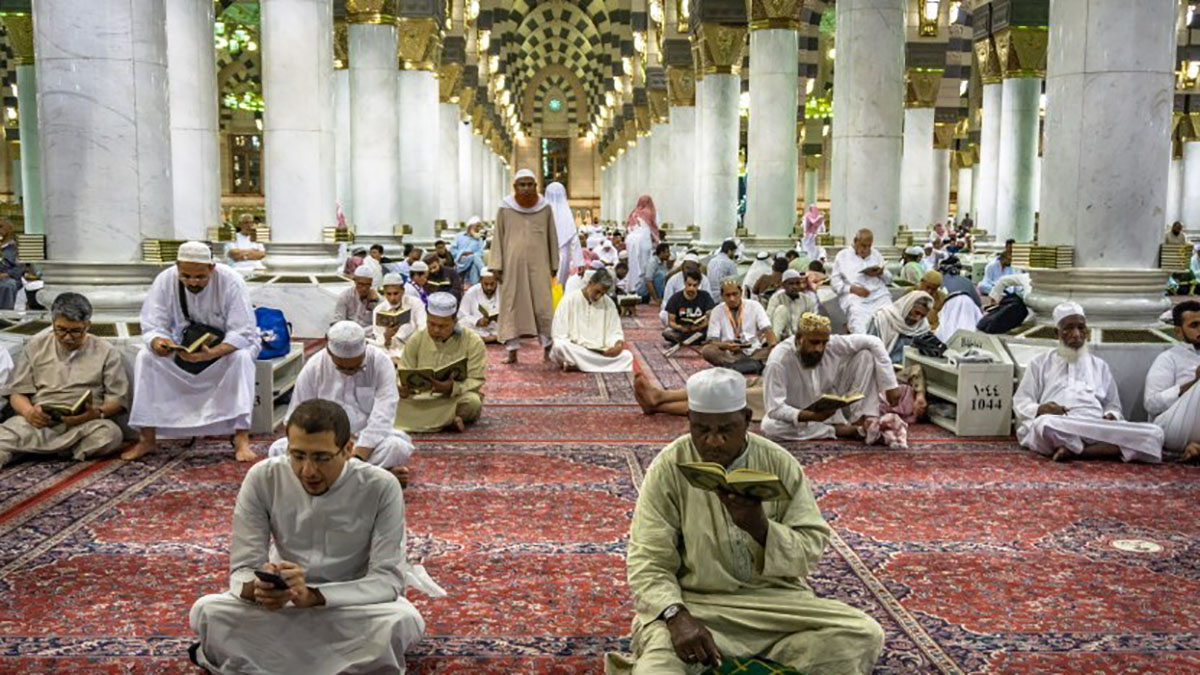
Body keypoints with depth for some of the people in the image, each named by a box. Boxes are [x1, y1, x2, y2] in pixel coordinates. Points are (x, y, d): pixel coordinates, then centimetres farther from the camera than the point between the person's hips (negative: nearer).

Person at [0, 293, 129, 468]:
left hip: (86, 424, -1)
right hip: (39, 421, 2)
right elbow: (17, 392, 14)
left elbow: (119, 399, 6)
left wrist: (97, 413, -18)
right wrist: (29, 412, -11)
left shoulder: (105, 352, 12)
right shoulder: (36, 346, 18)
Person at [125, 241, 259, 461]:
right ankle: (147, 438, -14)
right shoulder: (164, 281, -15)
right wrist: (158, 342, -40)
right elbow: (152, 327, -14)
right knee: (145, 357, -21)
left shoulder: (231, 282, -24)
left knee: (242, 358, -35)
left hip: (225, 348, -3)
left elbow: (243, 334, -28)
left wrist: (210, 354, -46)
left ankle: (242, 438, -35)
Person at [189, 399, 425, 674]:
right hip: (282, 604, 2)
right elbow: (242, 568, -12)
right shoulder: (262, 479, -14)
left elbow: (388, 578, -22)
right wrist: (257, 589, -37)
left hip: (355, 606, -2)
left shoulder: (381, 487, -20)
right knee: (206, 611, -24)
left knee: (402, 621, -33)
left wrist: (312, 596, -37)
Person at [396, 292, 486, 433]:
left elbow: (476, 380, -10)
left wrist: (452, 387, -32)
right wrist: (403, 388, -21)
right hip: (422, 399, 3)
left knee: (472, 401, -36)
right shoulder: (417, 339, 3)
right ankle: (449, 421, -24)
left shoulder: (473, 342, -6)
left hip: (457, 398, -2)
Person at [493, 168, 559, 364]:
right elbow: (498, 238, 5)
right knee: (512, 305, 1)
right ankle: (512, 350, 7)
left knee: (543, 304, -2)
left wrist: (554, 265, 10)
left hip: (538, 264, 0)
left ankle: (548, 348, 10)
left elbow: (552, 238, 11)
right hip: (513, 264, 0)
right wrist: (496, 266, 0)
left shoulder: (545, 209, 5)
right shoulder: (505, 210, 2)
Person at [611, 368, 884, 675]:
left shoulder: (780, 463, -2)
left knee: (864, 635, -16)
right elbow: (648, 562, -10)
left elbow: (812, 549, -2)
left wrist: (761, 528, -22)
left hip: (776, 600, 3)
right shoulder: (668, 467, -7)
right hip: (694, 603, -3)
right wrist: (677, 616, -27)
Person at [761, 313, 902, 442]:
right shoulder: (778, 361, -29)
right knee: (770, 427, -37)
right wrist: (811, 416, -45)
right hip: (801, 417, -2)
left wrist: (890, 385, -18)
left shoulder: (833, 344, -19)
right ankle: (838, 430, -22)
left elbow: (873, 342, -12)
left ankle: (863, 421, -18)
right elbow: (775, 408, -30)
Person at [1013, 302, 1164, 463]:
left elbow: (1113, 406, 27)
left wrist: (1111, 416, 1)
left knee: (1153, 434, -25)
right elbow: (1021, 403, 13)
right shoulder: (1040, 363, 21)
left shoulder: (1100, 366, 30)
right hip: (1058, 428, -4)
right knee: (1045, 425, -43)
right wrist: (1039, 409, -11)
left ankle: (1075, 451, -31)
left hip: (1097, 431, 4)